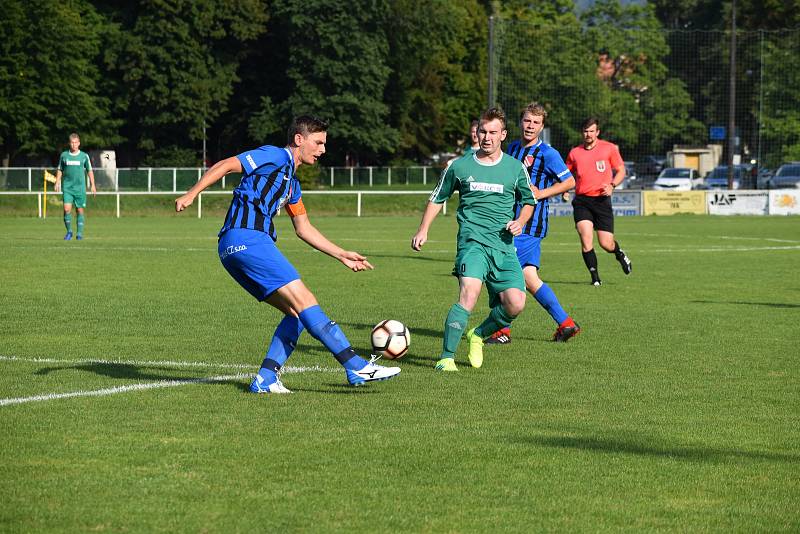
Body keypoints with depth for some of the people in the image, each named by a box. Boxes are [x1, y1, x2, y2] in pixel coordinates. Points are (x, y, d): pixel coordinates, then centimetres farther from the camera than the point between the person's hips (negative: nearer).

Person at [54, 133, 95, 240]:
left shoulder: (84, 156, 3)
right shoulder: (64, 155, 6)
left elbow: (89, 171, 10)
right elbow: (60, 170, 15)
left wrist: (92, 185, 4)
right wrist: (57, 183, 4)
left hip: (80, 187, 0)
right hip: (67, 187, 0)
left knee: (80, 210, 1)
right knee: (67, 209, -12)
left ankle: (79, 233, 9)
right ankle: (69, 231, 3)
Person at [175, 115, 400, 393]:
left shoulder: (292, 183, 27)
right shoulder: (276, 156, -1)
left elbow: (304, 228, 33)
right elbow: (225, 165, -8)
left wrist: (342, 255, 30)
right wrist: (191, 195, -17)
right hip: (246, 238, -10)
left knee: (297, 313, 5)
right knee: (304, 301, -14)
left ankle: (265, 378, -1)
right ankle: (356, 367, -18)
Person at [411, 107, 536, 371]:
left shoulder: (515, 167, 9)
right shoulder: (460, 166, 6)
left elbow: (529, 201, 23)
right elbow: (438, 198, 20)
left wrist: (520, 222, 3)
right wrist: (423, 230, 11)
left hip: (504, 246, 3)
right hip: (472, 241, -3)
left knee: (515, 304, -10)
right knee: (469, 293, -27)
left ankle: (479, 334, 20)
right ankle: (446, 358, -22)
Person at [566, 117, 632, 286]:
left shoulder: (609, 148, 2)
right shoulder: (574, 153, 9)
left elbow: (621, 171, 8)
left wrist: (612, 185, -10)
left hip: (602, 199, -1)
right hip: (581, 200, 1)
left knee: (606, 244, -3)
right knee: (586, 238, -16)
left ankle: (619, 253, 34)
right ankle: (595, 277, -3)